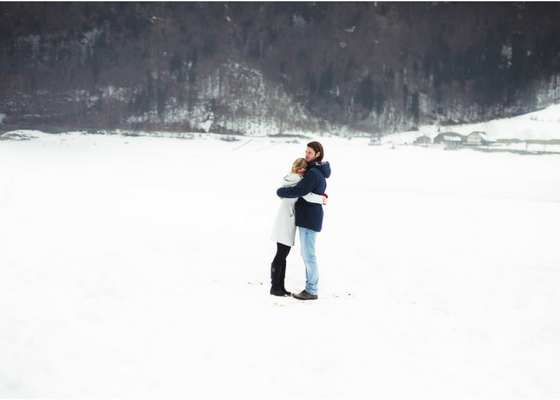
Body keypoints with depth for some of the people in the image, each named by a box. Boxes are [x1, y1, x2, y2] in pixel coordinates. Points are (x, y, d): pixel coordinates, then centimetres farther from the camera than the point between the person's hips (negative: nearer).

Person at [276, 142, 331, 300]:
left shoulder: (313, 173, -18)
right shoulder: (319, 172, 15)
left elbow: (298, 191, -23)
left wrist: (280, 192, -7)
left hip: (309, 219, -11)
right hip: (308, 217, 11)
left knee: (309, 255, -6)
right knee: (306, 254, 15)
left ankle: (312, 291, -1)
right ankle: (310, 287, 20)